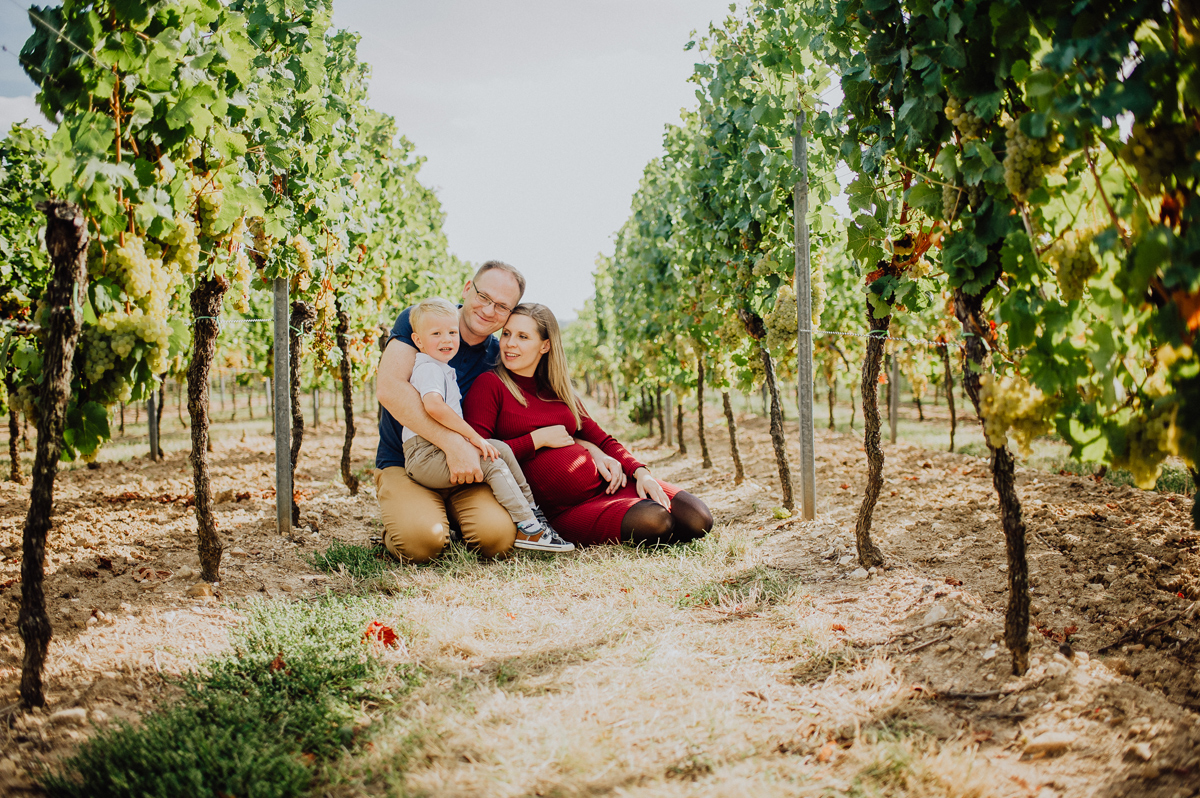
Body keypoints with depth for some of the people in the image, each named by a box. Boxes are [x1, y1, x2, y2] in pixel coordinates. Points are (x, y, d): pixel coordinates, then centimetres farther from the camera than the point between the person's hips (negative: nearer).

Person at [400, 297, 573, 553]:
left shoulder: (443, 369, 22)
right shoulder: (429, 368, -13)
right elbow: (434, 406, -30)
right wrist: (473, 436, -26)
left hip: (441, 452, 10)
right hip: (425, 455, -10)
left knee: (501, 449, 8)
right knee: (494, 465, -17)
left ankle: (530, 510, 10)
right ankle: (528, 529, -15)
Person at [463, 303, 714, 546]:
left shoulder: (557, 390, 17)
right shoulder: (489, 386, -1)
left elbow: (601, 439, 18)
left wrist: (640, 471, -1)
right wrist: (538, 439, -12)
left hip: (604, 483, 6)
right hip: (567, 509, -6)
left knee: (698, 520, -10)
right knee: (654, 521, -30)